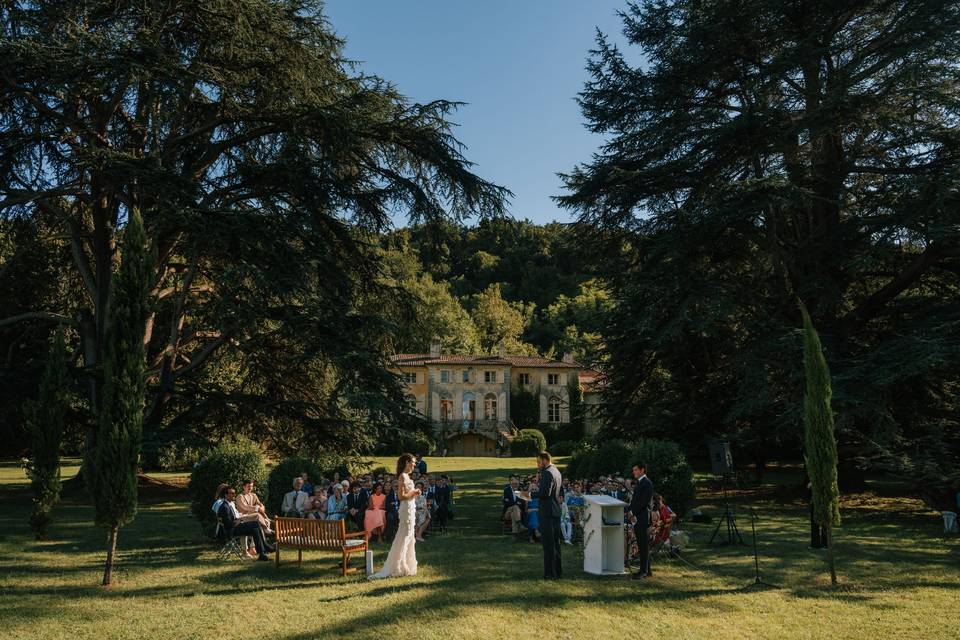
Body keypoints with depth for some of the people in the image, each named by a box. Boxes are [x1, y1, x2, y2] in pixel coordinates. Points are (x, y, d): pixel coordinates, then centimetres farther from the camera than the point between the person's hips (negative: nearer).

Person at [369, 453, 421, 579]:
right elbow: (401, 496, -21)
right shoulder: (403, 476, -16)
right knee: (403, 538, -5)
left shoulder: (406, 476, 14)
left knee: (410, 538, 15)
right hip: (407, 509, -10)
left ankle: (406, 566, 22)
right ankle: (395, 567, 1)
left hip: (410, 509, 10)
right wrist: (414, 492, -12)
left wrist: (414, 493, 7)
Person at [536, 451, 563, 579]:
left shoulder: (547, 473, -16)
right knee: (555, 542, 16)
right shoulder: (557, 471, 15)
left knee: (548, 543, -5)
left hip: (547, 512, -10)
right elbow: (561, 491, 23)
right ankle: (557, 571, 23)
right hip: (556, 511, 10)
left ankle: (550, 573, -3)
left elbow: (545, 493, -24)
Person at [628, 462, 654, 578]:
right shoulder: (638, 483, 18)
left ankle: (644, 571, -2)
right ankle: (646, 569, 18)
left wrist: (632, 512, -13)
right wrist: (630, 511, 4)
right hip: (637, 517, 9)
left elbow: (643, 502, -18)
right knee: (642, 545, 12)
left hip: (643, 518, -9)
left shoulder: (647, 483, -12)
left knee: (644, 544, -5)